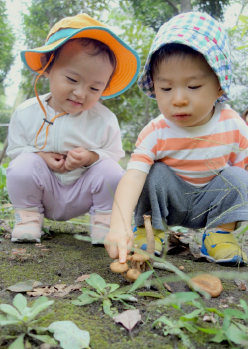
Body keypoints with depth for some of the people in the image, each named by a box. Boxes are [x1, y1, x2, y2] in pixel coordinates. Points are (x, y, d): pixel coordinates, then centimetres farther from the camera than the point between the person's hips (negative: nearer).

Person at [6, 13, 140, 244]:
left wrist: (91, 156, -25)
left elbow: (115, 154, -4)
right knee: (22, 166, -26)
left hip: (84, 194, 0)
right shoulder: (26, 113, -10)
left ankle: (104, 221, -1)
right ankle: (27, 216, -1)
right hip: (44, 187, 1)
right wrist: (41, 156, -20)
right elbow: (15, 149, 0)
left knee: (111, 171, -25)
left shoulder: (105, 120, -13)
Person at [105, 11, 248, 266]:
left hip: (211, 203, 2)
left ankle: (220, 233, -6)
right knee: (155, 173, -26)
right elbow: (132, 176, -38)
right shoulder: (155, 134, -25)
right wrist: (119, 227, -54)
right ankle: (148, 228, -7)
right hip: (167, 202, -1)